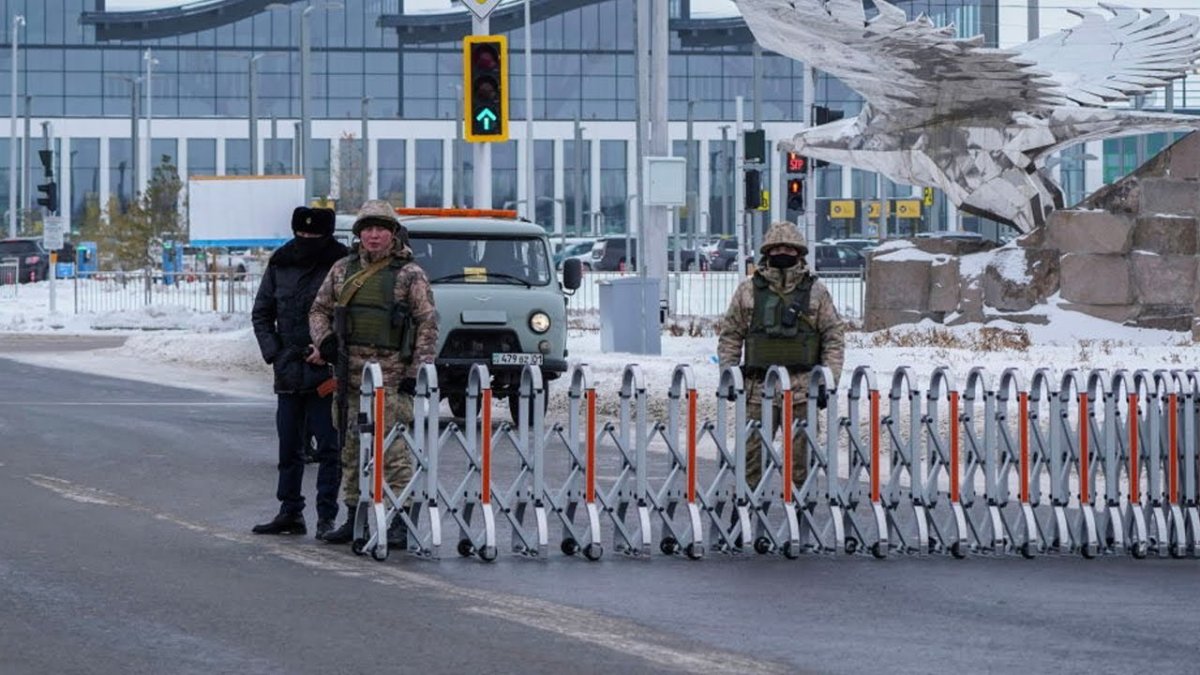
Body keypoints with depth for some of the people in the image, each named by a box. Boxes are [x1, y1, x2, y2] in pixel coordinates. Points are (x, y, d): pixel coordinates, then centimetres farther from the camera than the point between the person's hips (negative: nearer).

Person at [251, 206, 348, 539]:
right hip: (289, 371, 5)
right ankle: (290, 512, 20)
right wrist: (272, 352, 3)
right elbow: (262, 313, 16)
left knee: (328, 446, -3)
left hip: (326, 374, -5)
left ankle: (327, 516, 2)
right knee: (289, 446, 12)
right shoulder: (280, 265, 9)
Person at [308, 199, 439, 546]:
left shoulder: (410, 274, -1)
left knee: (393, 449, -9)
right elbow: (319, 310, 21)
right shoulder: (342, 270, 12)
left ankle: (400, 522, -8)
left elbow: (428, 325, -2)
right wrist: (325, 341, 1)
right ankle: (354, 516, 19)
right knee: (350, 448, 10)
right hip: (349, 374, 5)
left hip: (392, 377, -5)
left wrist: (416, 372, -9)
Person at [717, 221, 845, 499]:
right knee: (752, 451, 0)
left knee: (799, 453, 3)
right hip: (758, 385, 0)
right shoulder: (748, 291, 6)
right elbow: (730, 335, 10)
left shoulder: (816, 291, 6)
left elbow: (834, 337, 7)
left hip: (802, 387, 0)